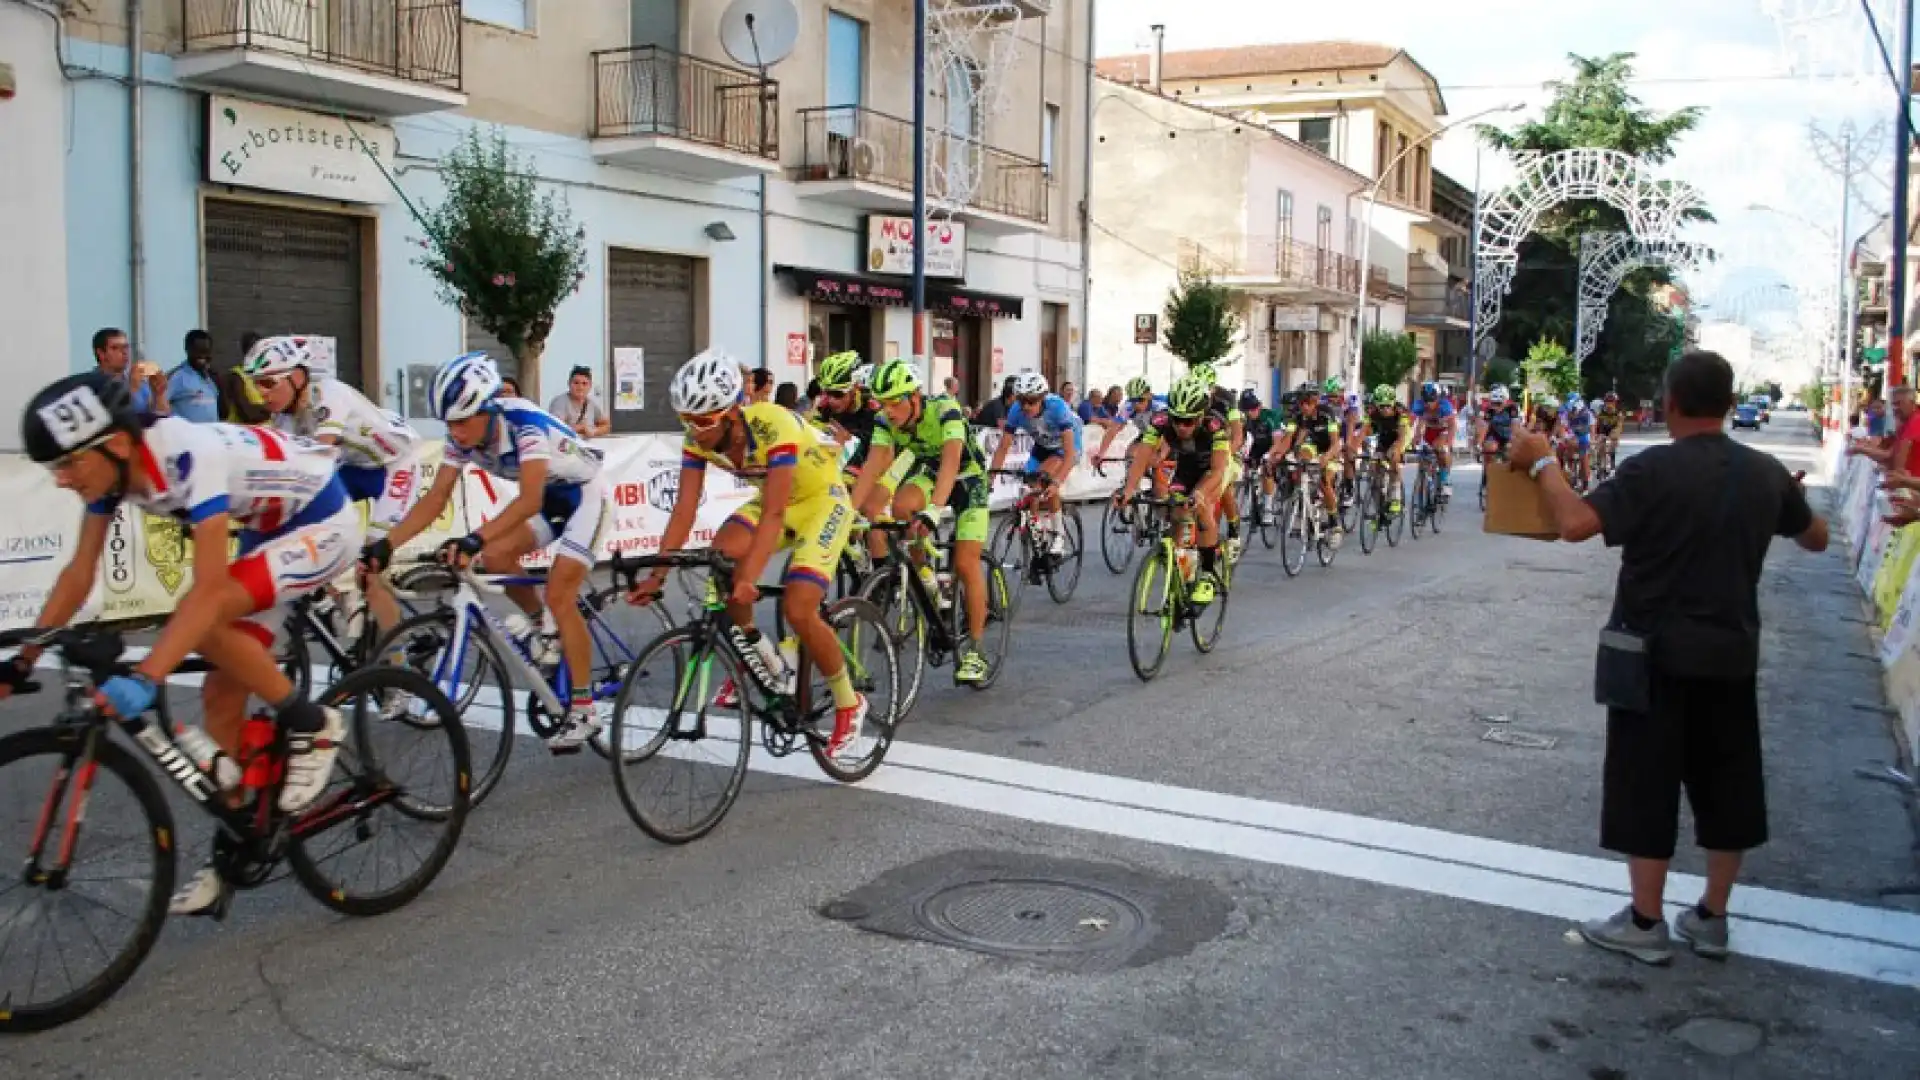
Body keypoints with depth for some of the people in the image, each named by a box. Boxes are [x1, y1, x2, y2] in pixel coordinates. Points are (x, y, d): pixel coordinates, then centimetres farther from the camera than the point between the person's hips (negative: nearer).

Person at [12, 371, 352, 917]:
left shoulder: (193, 459, -34)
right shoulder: (112, 468, -10)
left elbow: (209, 588, -41)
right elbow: (79, 572, 0)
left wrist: (144, 679, -48)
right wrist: (22, 658, -3)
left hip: (323, 524, -8)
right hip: (270, 531, 8)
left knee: (201, 622, -28)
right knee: (221, 696, 4)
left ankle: (311, 725, -9)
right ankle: (230, 852, 16)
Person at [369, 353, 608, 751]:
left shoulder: (525, 423, -34)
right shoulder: (462, 435, -14)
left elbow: (529, 499, -45)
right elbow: (436, 499, -13)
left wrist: (473, 540, -56)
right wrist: (386, 544, -25)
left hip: (583, 495, -7)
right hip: (547, 499, 7)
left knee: (559, 596, -16)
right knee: (496, 556, -17)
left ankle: (584, 710, -8)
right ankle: (536, 624, 11)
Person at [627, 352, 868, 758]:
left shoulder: (773, 425, -35)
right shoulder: (699, 437, -17)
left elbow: (773, 514, -42)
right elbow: (684, 510, -16)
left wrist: (748, 579, -51)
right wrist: (656, 575, -24)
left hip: (822, 500, -6)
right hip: (774, 499, 6)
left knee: (797, 609, -20)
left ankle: (849, 704, 3)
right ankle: (762, 661, 1)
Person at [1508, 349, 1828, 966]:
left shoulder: (1653, 470, -16)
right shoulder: (1766, 473, 2)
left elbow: (1575, 524, -25)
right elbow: (1816, 540, 18)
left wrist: (1542, 463, -12)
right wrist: (1791, 498, 38)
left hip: (1658, 652, -5)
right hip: (1731, 653, 5)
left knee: (1646, 783, 3)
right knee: (1727, 782, 15)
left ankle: (1646, 923, 10)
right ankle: (1712, 918, 25)